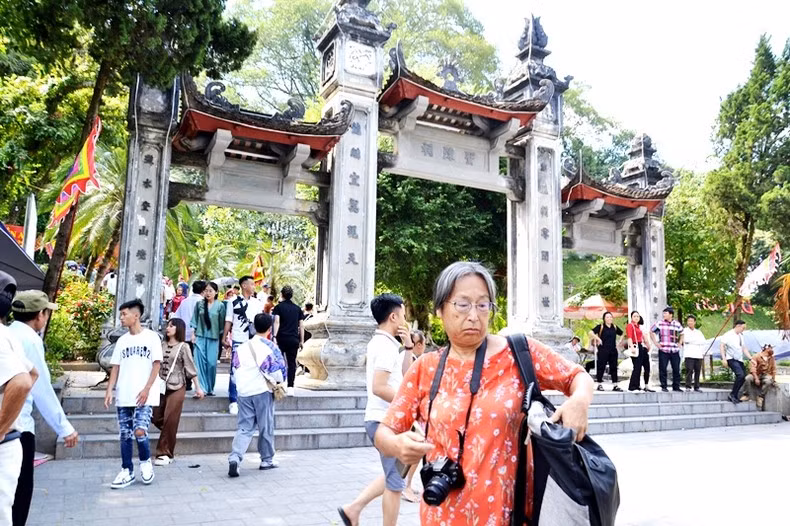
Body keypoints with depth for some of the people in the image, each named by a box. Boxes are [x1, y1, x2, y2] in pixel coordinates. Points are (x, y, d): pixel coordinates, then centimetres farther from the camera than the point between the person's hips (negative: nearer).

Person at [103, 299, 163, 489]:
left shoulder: (151, 337, -3)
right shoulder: (122, 341, 12)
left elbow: (156, 365, -5)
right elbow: (116, 367, 12)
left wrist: (146, 389, -13)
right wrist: (109, 390, 1)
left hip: (144, 396, -5)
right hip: (123, 396, 5)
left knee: (139, 431, -15)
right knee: (125, 435, 7)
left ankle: (146, 462, 11)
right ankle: (127, 471, 19)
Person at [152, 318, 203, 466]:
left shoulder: (183, 347, -2)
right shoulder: (162, 345, 10)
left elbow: (191, 368, -2)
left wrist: (198, 388, -3)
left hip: (176, 388, -5)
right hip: (162, 387, 5)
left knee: (170, 421, -4)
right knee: (156, 418, 5)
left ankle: (165, 454, 6)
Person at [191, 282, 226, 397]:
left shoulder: (220, 305, 0)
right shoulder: (199, 304, 5)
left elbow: (222, 322, 3)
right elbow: (195, 320, 9)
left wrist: (222, 338, 4)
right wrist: (193, 334, 2)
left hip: (213, 338, -1)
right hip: (200, 337, 1)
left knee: (212, 363, -1)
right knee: (200, 362, -3)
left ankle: (210, 389, 13)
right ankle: (202, 388, 1)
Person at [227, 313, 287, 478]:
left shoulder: (242, 347, 6)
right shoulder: (270, 346, -9)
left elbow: (236, 367, 9)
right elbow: (276, 370, -8)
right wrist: (278, 381, 12)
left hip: (244, 392, 4)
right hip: (263, 391, -4)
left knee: (244, 427, 6)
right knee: (266, 427, 9)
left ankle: (235, 457, -13)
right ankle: (267, 460, 20)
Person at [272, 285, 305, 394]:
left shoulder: (279, 307, 2)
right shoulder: (297, 308, 12)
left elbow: (277, 322, -11)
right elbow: (301, 325, 10)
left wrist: (274, 336, -15)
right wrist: (301, 340, 14)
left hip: (281, 338, -2)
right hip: (294, 339, 2)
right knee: (292, 363, 4)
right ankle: (290, 387, 0)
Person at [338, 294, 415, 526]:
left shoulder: (380, 342, 13)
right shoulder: (387, 345, -17)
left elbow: (404, 373, 22)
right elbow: (379, 387, -27)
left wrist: (408, 346, 10)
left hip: (383, 419, 10)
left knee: (393, 477, 20)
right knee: (395, 482, 2)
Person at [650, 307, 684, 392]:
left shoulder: (677, 324, 6)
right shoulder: (660, 323, 0)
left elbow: (682, 334, 24)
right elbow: (651, 331, 10)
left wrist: (680, 343, 12)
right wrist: (656, 342, 4)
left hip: (675, 350, 2)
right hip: (663, 350, -2)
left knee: (676, 369, 4)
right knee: (663, 369, -1)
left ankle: (676, 387, 15)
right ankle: (663, 386, 7)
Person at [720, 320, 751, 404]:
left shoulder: (741, 336, 18)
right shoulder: (728, 334, -6)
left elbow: (744, 349, 23)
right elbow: (721, 345, -12)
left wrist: (751, 359, 15)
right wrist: (723, 358, -20)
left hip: (739, 359, 8)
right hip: (732, 359, -8)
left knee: (743, 377, 1)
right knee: (740, 375, -23)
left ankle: (734, 396, 13)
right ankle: (732, 394, -12)